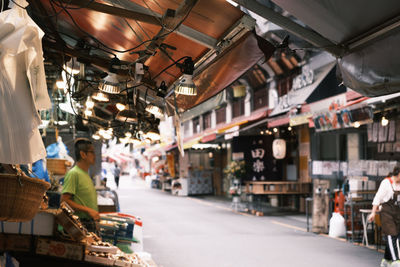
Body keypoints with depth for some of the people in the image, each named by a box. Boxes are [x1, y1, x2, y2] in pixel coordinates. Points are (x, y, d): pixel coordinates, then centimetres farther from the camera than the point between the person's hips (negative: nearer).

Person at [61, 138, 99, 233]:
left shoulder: (86, 175, 18)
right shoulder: (73, 173, -9)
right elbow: (64, 200, -16)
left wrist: (94, 221, 17)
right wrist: (88, 210, -18)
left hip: (91, 224, 8)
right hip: (80, 224, -8)